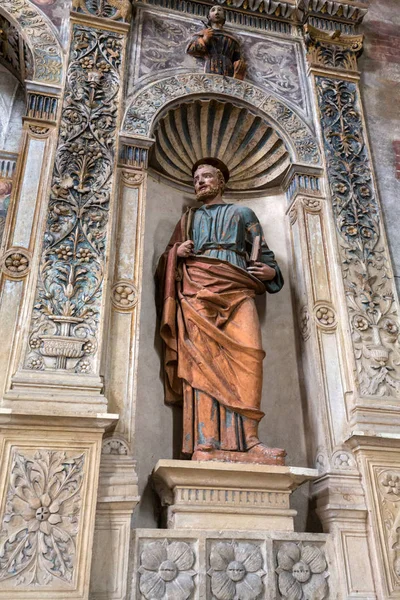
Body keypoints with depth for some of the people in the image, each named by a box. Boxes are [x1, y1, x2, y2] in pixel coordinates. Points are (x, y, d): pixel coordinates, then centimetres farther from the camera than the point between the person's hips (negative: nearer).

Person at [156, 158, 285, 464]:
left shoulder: (242, 213, 29)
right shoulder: (188, 218, 32)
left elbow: (264, 253, 22)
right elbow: (168, 261, 27)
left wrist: (271, 271, 0)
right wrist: (177, 252, 4)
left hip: (236, 290, -1)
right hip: (197, 289, 1)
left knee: (247, 354, -23)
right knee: (202, 359, -18)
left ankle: (247, 441, -30)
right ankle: (206, 444, -26)